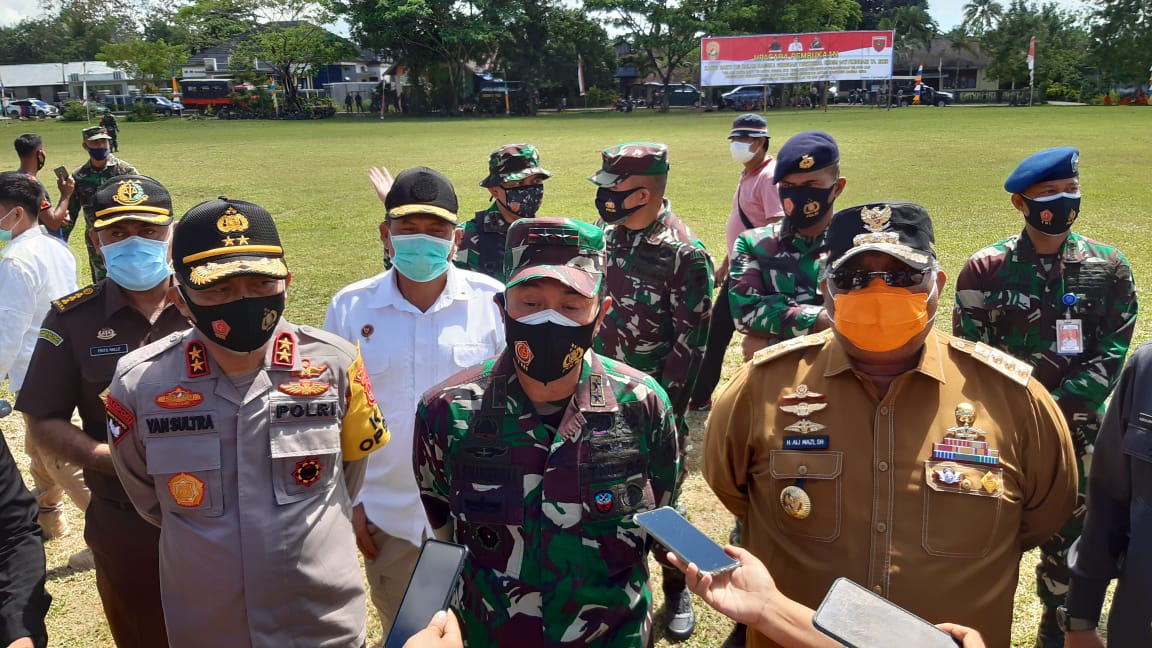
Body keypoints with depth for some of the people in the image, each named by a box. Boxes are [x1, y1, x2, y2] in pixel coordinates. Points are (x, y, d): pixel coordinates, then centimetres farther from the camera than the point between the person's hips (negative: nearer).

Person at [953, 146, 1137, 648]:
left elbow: (1113, 353, -4)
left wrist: (1056, 405, -15)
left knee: (1070, 533, 14)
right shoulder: (985, 270, -6)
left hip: (1079, 429, 2)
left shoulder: (1107, 267, 1)